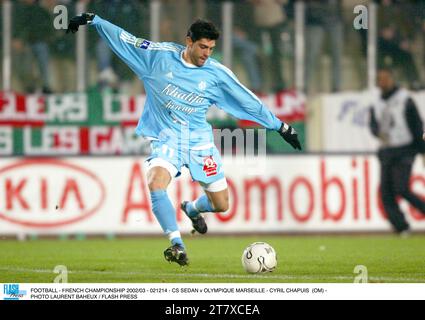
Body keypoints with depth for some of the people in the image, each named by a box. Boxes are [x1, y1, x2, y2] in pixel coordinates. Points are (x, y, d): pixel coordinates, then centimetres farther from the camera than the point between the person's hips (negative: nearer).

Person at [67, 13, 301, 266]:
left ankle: (192, 209, 41)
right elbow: (124, 39, 1)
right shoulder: (160, 55, -7)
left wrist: (280, 126, 7)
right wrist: (93, 20, 0)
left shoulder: (218, 74, -4)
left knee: (221, 205, 4)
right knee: (156, 183, -31)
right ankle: (177, 245, -25)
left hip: (200, 140, 2)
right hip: (167, 138, -2)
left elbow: (249, 102, 3)